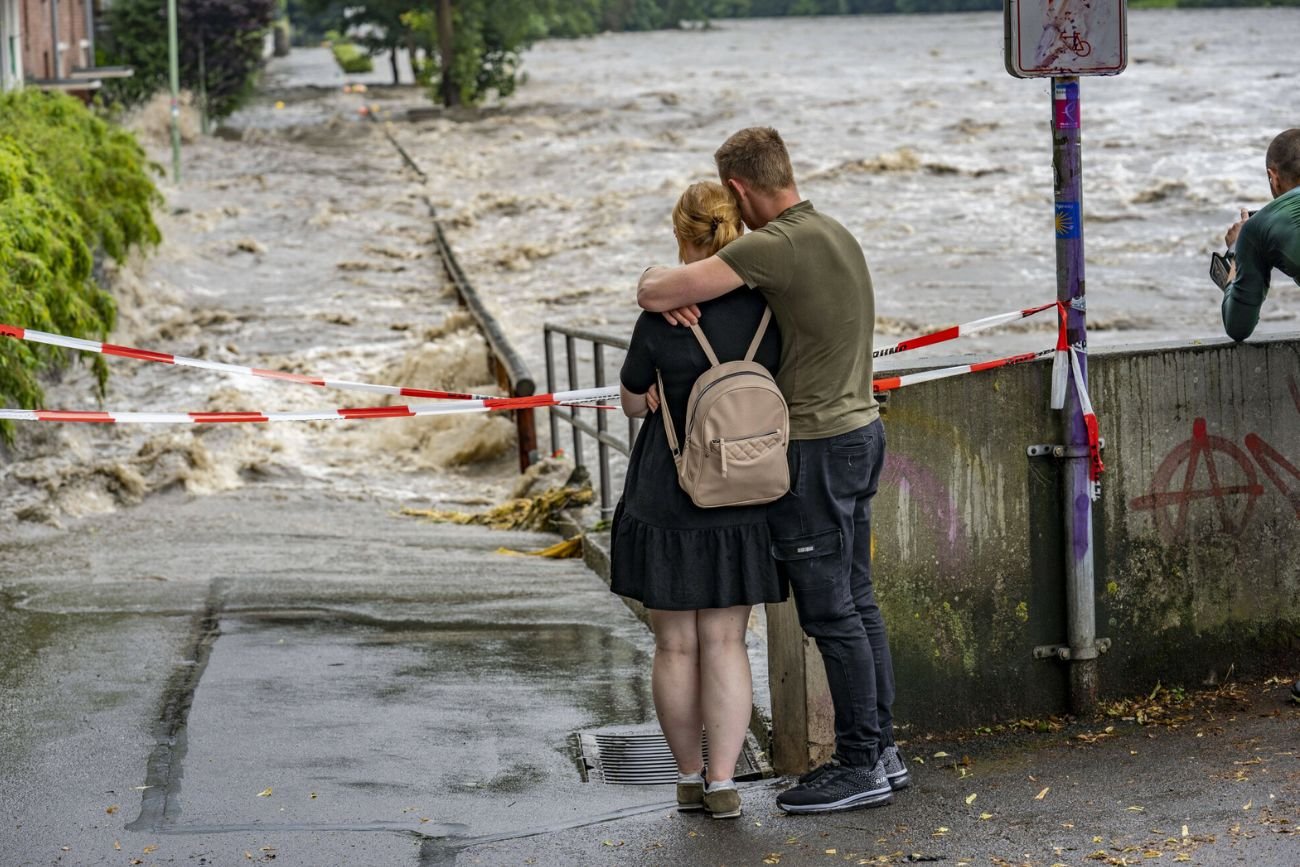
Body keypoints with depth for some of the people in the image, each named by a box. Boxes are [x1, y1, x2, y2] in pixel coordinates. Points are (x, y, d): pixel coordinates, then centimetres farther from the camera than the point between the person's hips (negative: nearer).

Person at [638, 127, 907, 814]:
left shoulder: (773, 247, -19)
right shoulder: (836, 235, 12)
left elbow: (652, 292, -22)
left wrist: (662, 282, 2)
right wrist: (684, 293, -1)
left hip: (813, 448, -9)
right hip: (860, 430, 9)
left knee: (830, 614, -2)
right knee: (855, 600, 15)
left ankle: (860, 767, 3)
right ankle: (880, 749, 21)